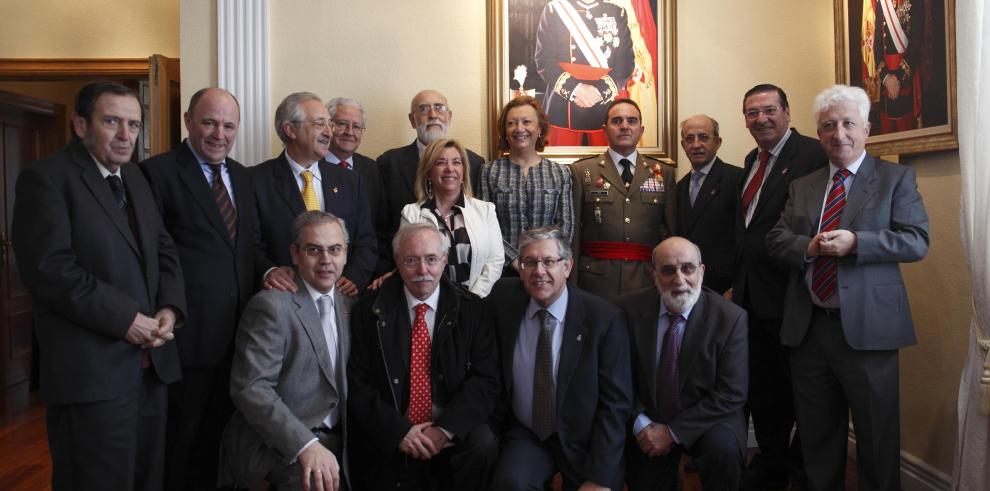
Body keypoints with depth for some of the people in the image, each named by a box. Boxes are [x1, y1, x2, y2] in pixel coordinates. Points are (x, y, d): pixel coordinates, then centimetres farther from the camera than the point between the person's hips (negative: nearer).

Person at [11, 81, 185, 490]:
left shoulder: (135, 178, 17)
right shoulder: (46, 178, -6)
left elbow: (164, 250, 16)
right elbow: (49, 269, -17)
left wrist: (170, 307, -2)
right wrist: (124, 318, -17)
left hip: (151, 362, 7)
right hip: (93, 369, -7)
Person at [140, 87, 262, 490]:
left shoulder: (241, 176, 13)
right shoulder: (158, 172, -8)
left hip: (237, 332, 6)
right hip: (187, 332, -6)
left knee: (219, 435, 18)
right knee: (179, 439, 10)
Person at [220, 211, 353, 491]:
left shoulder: (347, 304, 12)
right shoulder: (272, 306, -11)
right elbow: (251, 388, -19)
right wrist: (306, 445, -27)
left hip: (333, 440, 7)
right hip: (282, 445, -7)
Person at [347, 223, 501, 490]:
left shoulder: (472, 309, 1)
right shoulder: (370, 309, 0)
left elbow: (486, 380, -4)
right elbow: (358, 384, -2)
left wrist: (446, 428, -17)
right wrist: (398, 430, -13)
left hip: (453, 432, 1)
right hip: (389, 443, 0)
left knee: (483, 445, -26)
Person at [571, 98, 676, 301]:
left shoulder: (664, 174, 10)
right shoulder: (581, 172, 4)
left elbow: (672, 232, 7)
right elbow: (572, 232, 1)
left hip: (649, 283, 2)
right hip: (596, 284, -1)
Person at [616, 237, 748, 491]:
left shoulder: (730, 318, -15)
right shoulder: (628, 308, -11)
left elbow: (730, 394, -16)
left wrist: (673, 431, -17)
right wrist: (640, 424, -15)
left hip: (706, 421, -2)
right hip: (647, 422, 2)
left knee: (724, 450, -29)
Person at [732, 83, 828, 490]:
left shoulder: (812, 155, -14)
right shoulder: (752, 160, 14)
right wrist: (736, 284, 12)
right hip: (752, 297, 9)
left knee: (801, 394, 8)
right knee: (762, 392, 20)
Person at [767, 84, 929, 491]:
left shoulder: (896, 178, 2)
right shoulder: (802, 186, 14)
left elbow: (917, 241, -8)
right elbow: (775, 239, 7)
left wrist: (855, 242, -21)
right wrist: (808, 247, -13)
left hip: (867, 327, -3)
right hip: (808, 327, 4)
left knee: (877, 436, 7)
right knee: (816, 435, 14)